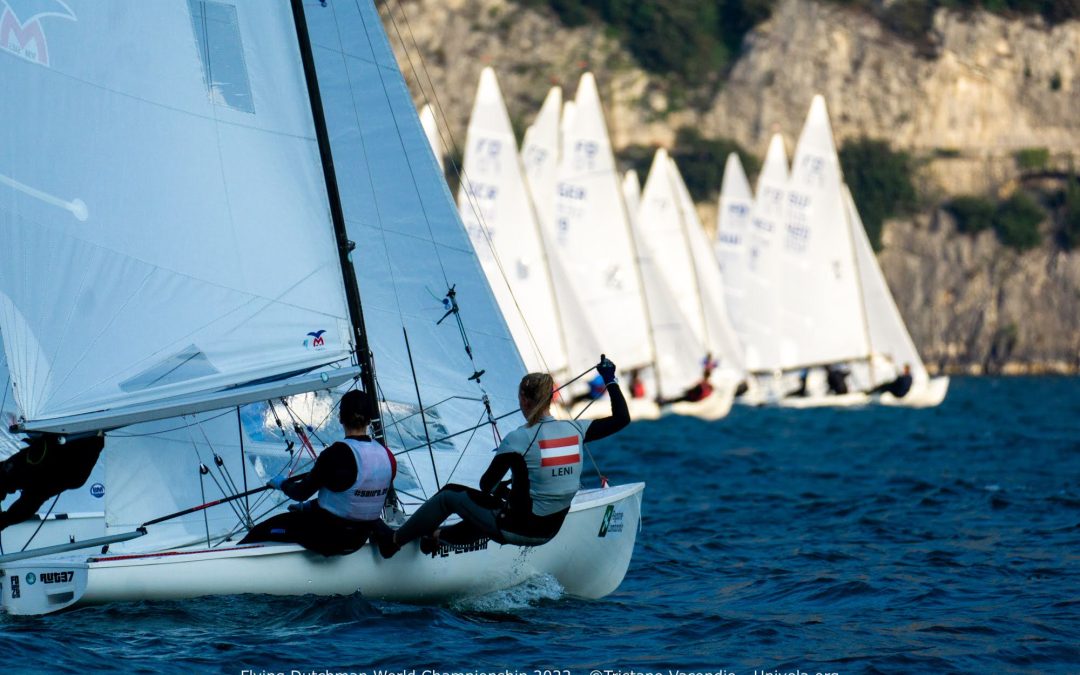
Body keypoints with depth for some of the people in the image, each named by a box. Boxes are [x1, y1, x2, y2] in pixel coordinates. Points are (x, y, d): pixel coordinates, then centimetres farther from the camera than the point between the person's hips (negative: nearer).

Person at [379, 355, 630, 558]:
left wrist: (495, 490, 15)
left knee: (449, 496, 13)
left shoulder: (518, 438, -18)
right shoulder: (574, 430, -5)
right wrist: (610, 380, 17)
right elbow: (621, 418, 7)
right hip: (549, 531, 6)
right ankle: (440, 535, 47)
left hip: (517, 528, -6)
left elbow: (486, 484, -8)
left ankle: (393, 542, 25)